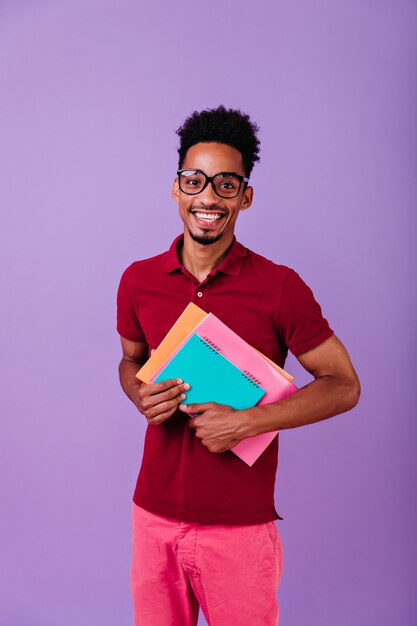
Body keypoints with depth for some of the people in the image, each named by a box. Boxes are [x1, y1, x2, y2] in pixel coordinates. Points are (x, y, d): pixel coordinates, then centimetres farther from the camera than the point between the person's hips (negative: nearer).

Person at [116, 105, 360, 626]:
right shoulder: (138, 281, 0)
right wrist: (141, 396, -7)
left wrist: (244, 422, -18)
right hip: (153, 516, 3)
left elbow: (343, 386, -8)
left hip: (240, 524, -3)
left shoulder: (279, 287, -11)